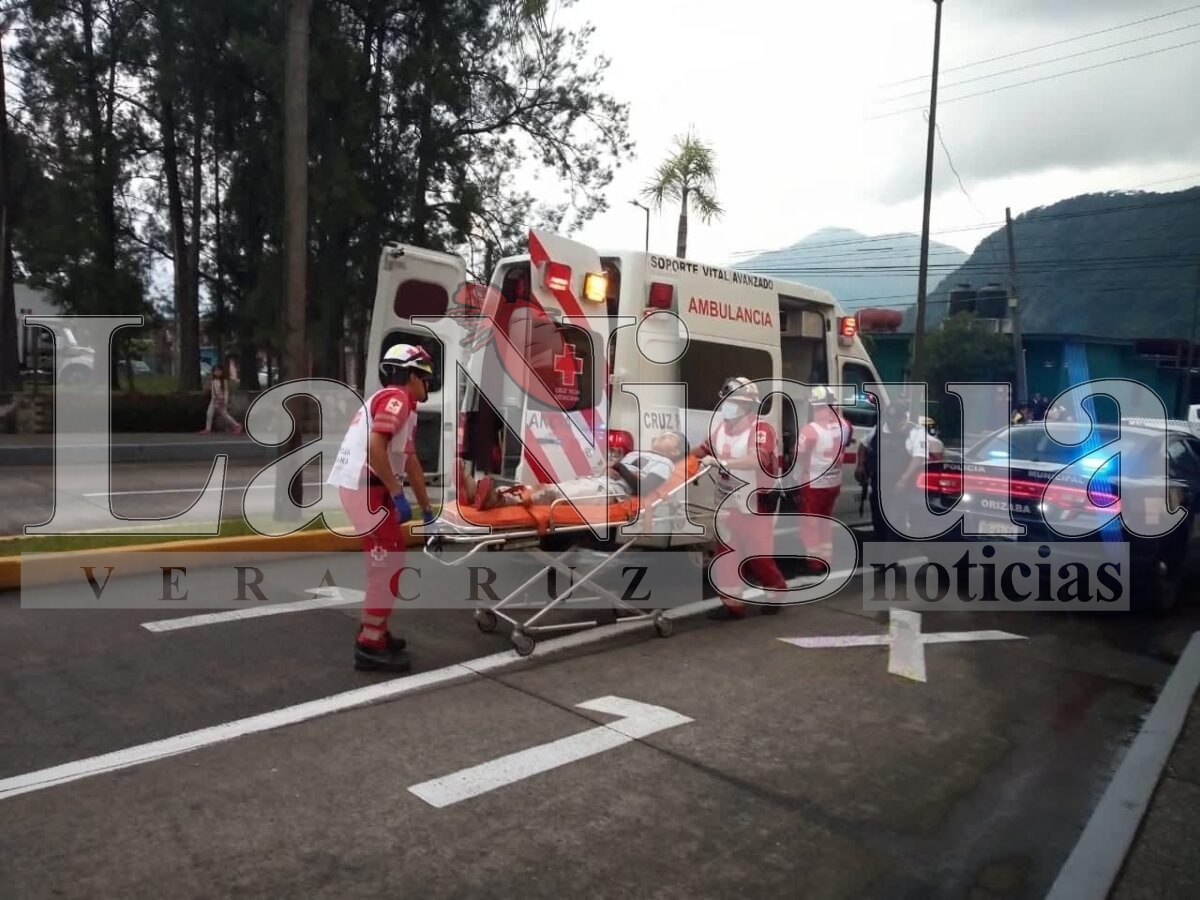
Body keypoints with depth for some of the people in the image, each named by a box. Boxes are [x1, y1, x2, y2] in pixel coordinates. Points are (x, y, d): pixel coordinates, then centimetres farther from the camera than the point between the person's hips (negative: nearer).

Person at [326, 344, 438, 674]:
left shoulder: (402, 405, 21)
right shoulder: (396, 398, -10)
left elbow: (410, 460, 25)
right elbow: (374, 446, -24)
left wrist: (427, 505, 28)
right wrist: (397, 493, -19)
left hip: (366, 487, 10)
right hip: (366, 488, -10)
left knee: (384, 561, 19)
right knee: (388, 563, -6)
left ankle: (373, 630, 29)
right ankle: (370, 646, -3)